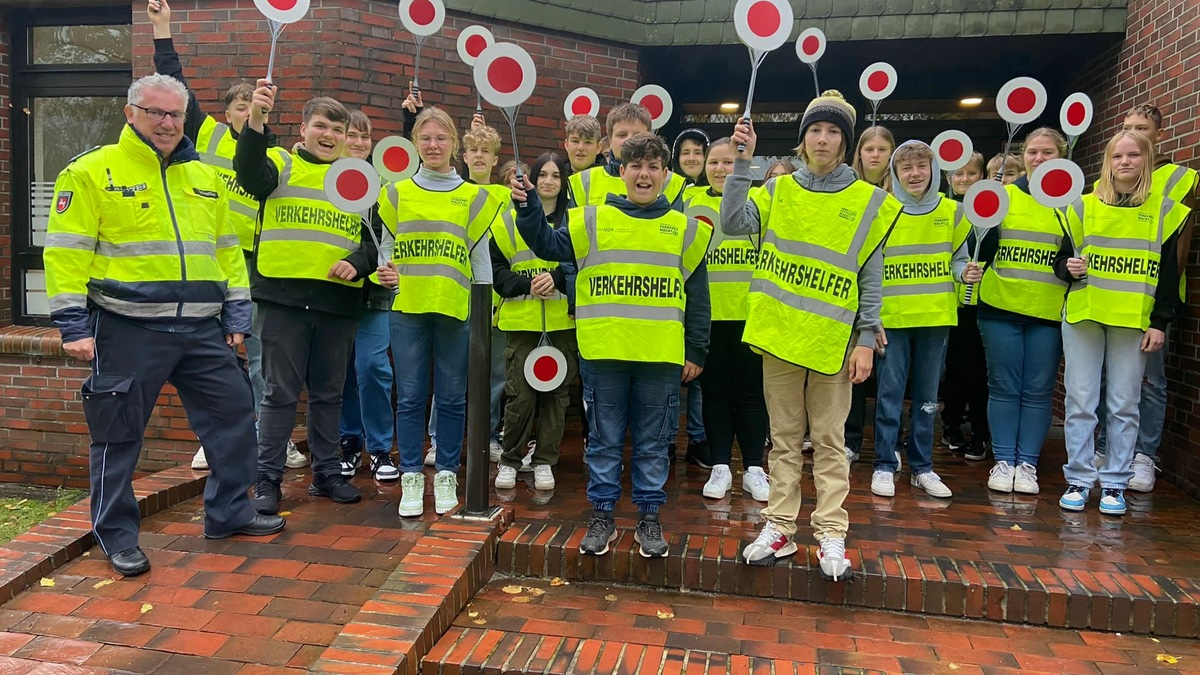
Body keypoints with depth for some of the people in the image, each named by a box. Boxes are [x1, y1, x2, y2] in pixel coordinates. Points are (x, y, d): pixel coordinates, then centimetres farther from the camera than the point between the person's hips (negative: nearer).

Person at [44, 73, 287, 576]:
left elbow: (227, 249, 17)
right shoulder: (92, 172, -2)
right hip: (128, 329, -5)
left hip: (201, 328, 5)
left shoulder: (205, 178, 15)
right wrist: (73, 324, -12)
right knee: (119, 432, 4)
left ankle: (229, 512, 24)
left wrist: (237, 315, 11)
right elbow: (67, 252, -6)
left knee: (233, 414, 8)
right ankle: (117, 535, 20)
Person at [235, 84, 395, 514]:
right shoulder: (281, 165, 4)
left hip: (338, 301, 4)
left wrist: (357, 263, -9)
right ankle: (267, 479, 11)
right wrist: (256, 119, -35)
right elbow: (248, 172, -19)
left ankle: (327, 474, 23)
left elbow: (375, 238, 12)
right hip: (283, 298, -3)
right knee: (281, 393, 1)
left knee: (329, 393, 12)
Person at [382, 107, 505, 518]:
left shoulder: (473, 197, 7)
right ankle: (411, 477, 16)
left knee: (452, 399, 7)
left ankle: (446, 476, 19)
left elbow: (480, 258, 7)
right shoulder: (398, 193, 10)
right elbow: (386, 247, 12)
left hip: (456, 310, -1)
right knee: (410, 398, 5)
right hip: (407, 309, 1)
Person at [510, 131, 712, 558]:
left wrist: (696, 351, 7)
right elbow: (547, 245, 3)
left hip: (661, 357, 1)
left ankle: (649, 518, 23)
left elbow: (696, 295, 10)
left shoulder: (685, 229, 8)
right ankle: (602, 517, 22)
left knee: (652, 442, 10)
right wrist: (529, 208, -12)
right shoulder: (594, 220, 6)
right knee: (604, 439, 9)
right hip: (603, 353, 0)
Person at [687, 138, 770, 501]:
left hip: (749, 311, -1)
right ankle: (720, 467, 18)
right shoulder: (690, 199, 7)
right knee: (715, 390, 8)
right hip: (707, 312, 1)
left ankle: (753, 468, 16)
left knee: (750, 390, 6)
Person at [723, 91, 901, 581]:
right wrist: (742, 163, -15)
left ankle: (831, 535, 13)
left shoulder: (869, 201, 3)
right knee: (785, 438, 10)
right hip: (779, 333, 2)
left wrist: (865, 340, -5)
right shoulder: (779, 190, 7)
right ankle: (779, 528, 18)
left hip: (833, 340, -1)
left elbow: (871, 278, 1)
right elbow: (734, 223, -10)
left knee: (829, 440, 5)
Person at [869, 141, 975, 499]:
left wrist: (965, 273, -9)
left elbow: (957, 258, 15)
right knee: (890, 394, 0)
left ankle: (922, 467, 20)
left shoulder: (951, 211, 5)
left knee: (927, 396, 10)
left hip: (936, 318, 3)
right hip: (891, 318, -3)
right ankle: (884, 466, 10)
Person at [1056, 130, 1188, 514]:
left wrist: (1160, 322, -2)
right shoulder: (1084, 207, 8)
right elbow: (1062, 258, 12)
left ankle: (1115, 483, 11)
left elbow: (1169, 272, 4)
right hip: (1084, 316, 1)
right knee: (1080, 402, 0)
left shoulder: (1165, 210, 6)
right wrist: (1069, 267, -11)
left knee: (1124, 405, 2)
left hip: (1135, 321, -1)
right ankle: (1078, 480, 9)